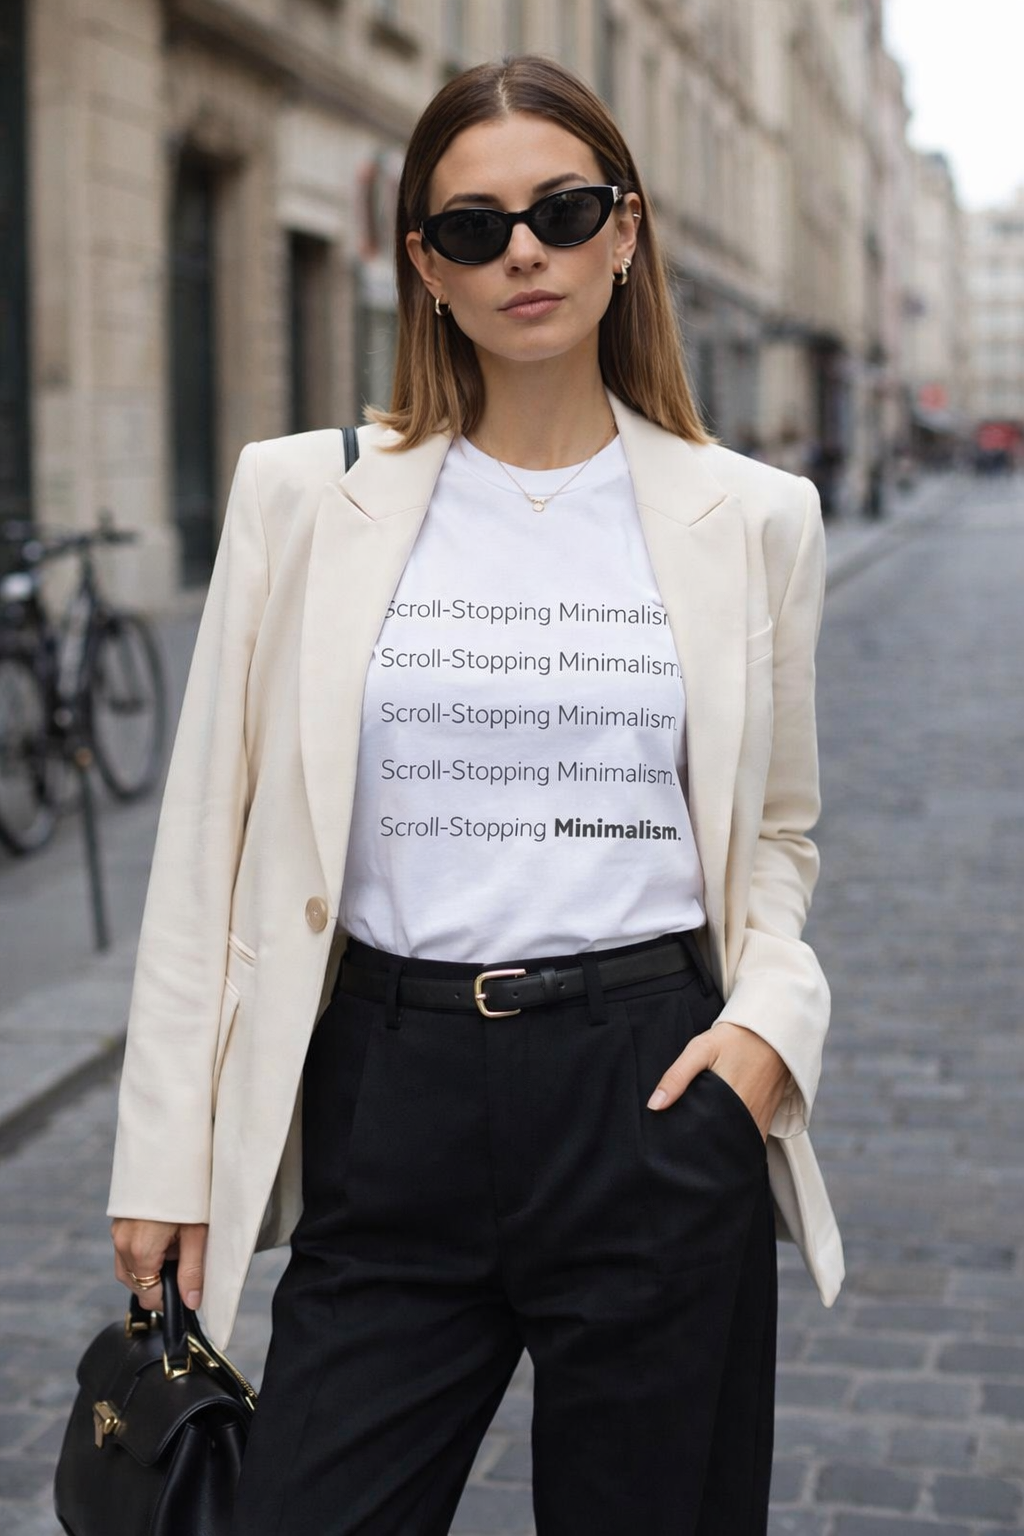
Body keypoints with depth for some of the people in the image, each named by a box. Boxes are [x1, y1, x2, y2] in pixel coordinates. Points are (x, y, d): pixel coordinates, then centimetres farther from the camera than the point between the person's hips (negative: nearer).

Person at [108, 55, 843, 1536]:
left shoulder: (754, 518, 4)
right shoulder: (304, 495, 2)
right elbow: (209, 845, 4)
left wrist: (770, 1013, -5)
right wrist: (168, 1157, 3)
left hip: (657, 1092, 1)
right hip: (389, 1094, 0)